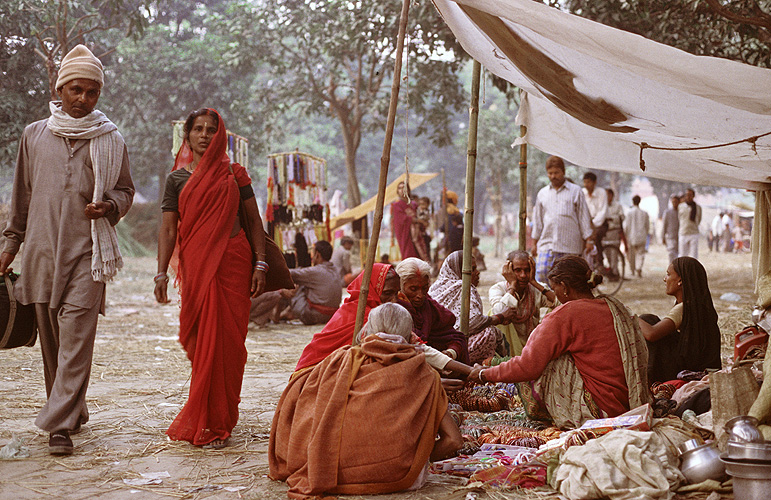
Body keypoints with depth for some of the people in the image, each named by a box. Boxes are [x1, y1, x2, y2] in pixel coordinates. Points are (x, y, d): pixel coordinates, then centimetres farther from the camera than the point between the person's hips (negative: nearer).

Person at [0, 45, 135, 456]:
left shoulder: (111, 140, 6)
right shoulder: (34, 136, 11)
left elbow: (124, 191, 14)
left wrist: (108, 207, -8)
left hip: (87, 251, -3)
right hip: (42, 248, 3)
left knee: (76, 337, -11)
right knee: (50, 337, 6)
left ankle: (60, 424, -12)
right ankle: (73, 411, 21)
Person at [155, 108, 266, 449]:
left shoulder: (234, 174, 10)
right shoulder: (177, 178, 10)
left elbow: (254, 220, 9)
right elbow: (168, 228, 4)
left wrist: (260, 264, -1)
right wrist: (161, 272, -7)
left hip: (233, 261, 0)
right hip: (196, 265, 0)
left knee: (228, 340, -3)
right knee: (203, 341, -1)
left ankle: (217, 422, 6)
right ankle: (206, 421, 15)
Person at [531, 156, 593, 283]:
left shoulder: (576, 191, 8)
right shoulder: (542, 193, 15)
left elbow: (584, 217, 7)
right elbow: (537, 219, 18)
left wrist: (588, 240, 1)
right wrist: (534, 243, 15)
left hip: (569, 245, -2)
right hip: (546, 242, 2)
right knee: (541, 273, -13)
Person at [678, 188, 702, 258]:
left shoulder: (698, 208, 5)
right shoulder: (680, 206, 5)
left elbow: (698, 221, 16)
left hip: (694, 234, -1)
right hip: (683, 234, 1)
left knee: (694, 256, -6)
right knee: (683, 256, 2)